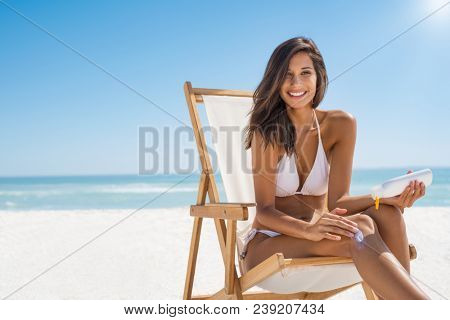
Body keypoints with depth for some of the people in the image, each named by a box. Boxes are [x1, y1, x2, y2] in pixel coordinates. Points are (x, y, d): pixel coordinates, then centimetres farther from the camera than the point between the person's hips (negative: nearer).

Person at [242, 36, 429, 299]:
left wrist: (387, 196, -28)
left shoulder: (341, 125, -1)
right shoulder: (267, 132, -11)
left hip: (315, 241, 4)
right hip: (268, 244, -3)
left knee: (386, 214, -27)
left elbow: (336, 201, -8)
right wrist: (307, 229, -37)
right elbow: (265, 210, -16)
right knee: (358, 229, -32)